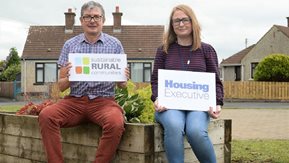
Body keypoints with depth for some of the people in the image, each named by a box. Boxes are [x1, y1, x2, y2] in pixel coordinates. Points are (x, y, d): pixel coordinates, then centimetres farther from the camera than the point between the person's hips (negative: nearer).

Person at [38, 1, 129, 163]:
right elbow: (61, 86, 8)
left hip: (104, 101, -1)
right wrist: (67, 78, -15)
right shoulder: (70, 45, 9)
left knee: (116, 123, -33)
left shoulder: (115, 44, 6)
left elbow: (122, 85, 9)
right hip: (75, 101, 2)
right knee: (46, 116, -25)